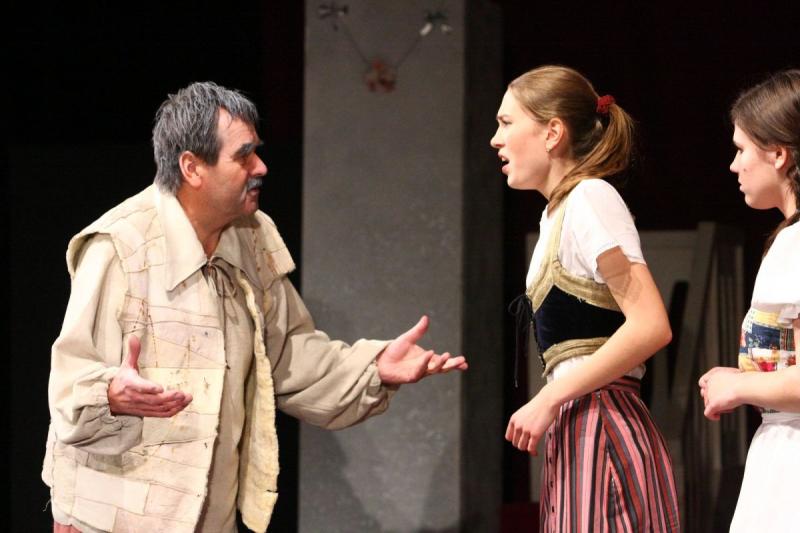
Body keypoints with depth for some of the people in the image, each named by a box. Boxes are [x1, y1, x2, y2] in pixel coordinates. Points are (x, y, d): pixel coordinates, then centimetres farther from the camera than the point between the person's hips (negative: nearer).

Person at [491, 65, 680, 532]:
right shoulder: (557, 213, 19)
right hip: (579, 429, 9)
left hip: (601, 431, -9)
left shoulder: (591, 198, -9)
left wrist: (548, 401, -17)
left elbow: (651, 327, -19)